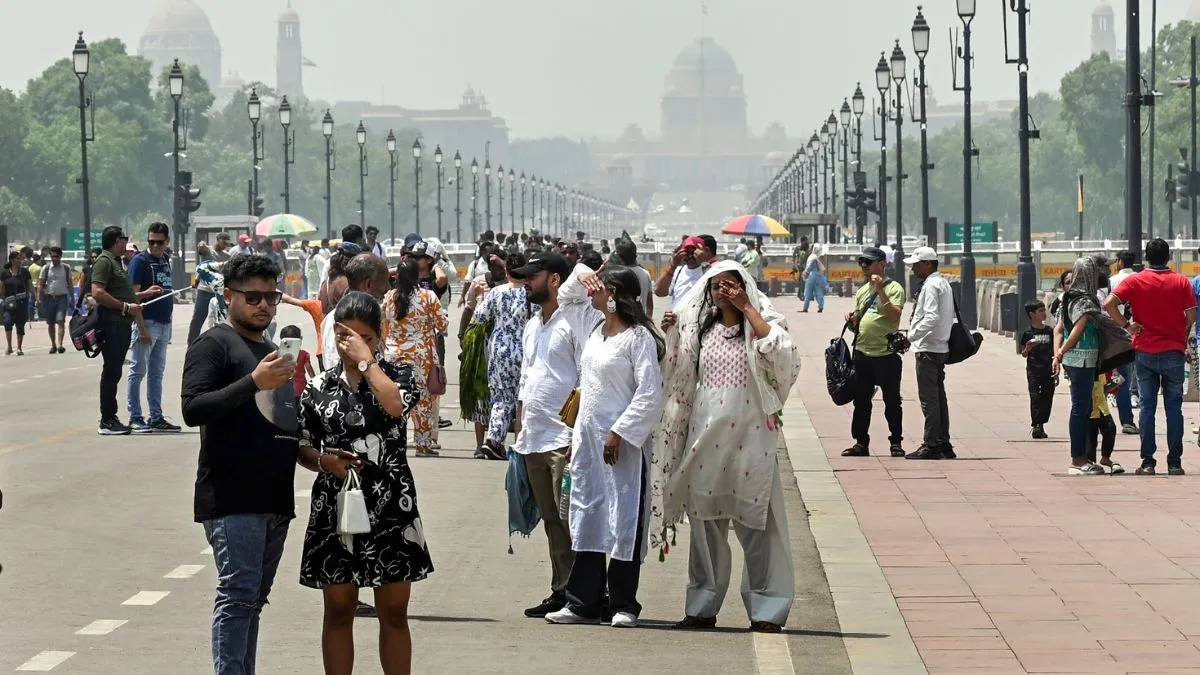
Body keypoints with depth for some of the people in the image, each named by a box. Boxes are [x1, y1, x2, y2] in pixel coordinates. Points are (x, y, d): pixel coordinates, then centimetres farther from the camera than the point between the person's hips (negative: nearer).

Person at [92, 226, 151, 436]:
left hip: (122, 325, 10)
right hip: (112, 324, -10)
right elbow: (97, 293, -21)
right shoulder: (104, 261, -10)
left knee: (114, 372, 12)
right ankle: (106, 422, -6)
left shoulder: (118, 262, 22)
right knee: (111, 372, -8)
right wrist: (125, 306, -19)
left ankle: (111, 418, 16)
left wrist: (145, 293, 31)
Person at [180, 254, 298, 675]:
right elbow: (193, 408, -18)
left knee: (253, 598, 9)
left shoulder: (272, 351, 22)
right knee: (239, 594, -14)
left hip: (274, 496, 8)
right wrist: (254, 382, -26)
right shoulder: (215, 345, -3)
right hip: (232, 498, -8)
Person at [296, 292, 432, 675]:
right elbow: (302, 447, 10)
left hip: (391, 509, -1)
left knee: (394, 614, 4)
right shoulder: (319, 387, 6)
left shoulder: (397, 375, 2)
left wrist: (366, 360, -13)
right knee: (338, 612, 7)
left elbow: (396, 404, -22)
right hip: (335, 507, 2)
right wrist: (323, 461, -11)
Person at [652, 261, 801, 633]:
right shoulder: (699, 329, 14)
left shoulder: (759, 324, 1)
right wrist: (671, 336, 6)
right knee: (705, 521, 8)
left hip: (749, 436, -5)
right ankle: (703, 606, 16)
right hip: (705, 433, 5)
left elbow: (780, 351, -21)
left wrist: (747, 308, -16)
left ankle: (766, 610, -1)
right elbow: (677, 377, 20)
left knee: (755, 524, -5)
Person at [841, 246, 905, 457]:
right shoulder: (862, 291, 16)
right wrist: (851, 320, 0)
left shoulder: (894, 288, -5)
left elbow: (894, 316, -20)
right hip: (862, 353, 6)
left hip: (886, 355, -6)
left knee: (892, 401, 1)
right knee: (861, 402, 10)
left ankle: (896, 442, 10)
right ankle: (861, 442, 17)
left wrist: (881, 290, -23)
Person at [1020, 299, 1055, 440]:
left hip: (1048, 371, 4)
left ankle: (1041, 425, 15)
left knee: (1047, 398, 4)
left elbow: (1053, 353, 13)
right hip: (1034, 371, -4)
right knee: (1035, 397, -8)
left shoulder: (1049, 331, 8)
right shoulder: (1028, 333, -3)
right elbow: (1024, 354, 3)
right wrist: (1027, 348, -20)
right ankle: (1035, 426, -7)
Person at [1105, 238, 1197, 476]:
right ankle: (1174, 463, 5)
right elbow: (1191, 316, -4)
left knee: (1147, 407, 4)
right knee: (1174, 407, 5)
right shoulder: (1181, 281, -1)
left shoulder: (1135, 281, -2)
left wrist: (1126, 325, -4)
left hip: (1145, 351, 0)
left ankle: (1147, 462, 1)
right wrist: (1182, 339, 11)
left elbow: (1109, 304, -14)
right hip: (1173, 352, 0)